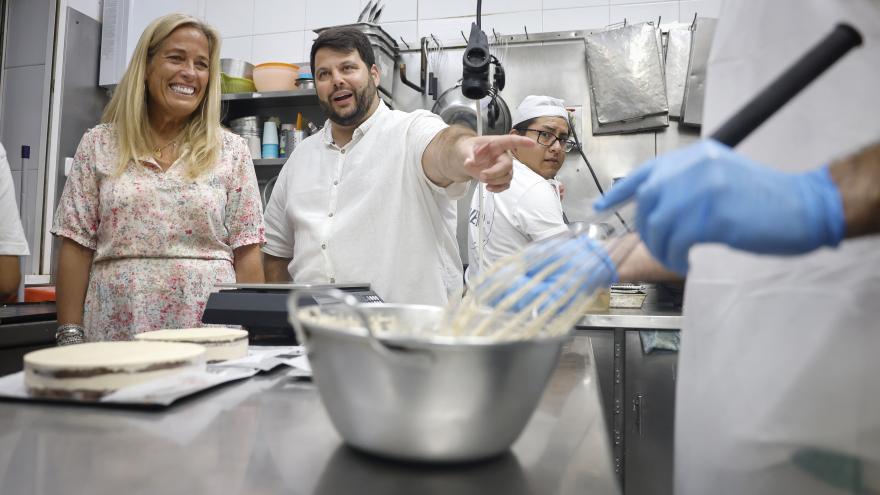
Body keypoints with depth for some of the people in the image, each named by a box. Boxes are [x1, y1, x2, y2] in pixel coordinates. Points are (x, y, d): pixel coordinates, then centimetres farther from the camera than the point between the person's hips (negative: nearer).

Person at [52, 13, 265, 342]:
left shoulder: (232, 152, 2)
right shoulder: (98, 145, 5)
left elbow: (247, 255, 1)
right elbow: (76, 247, 4)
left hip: (209, 334, -1)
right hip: (116, 330, 1)